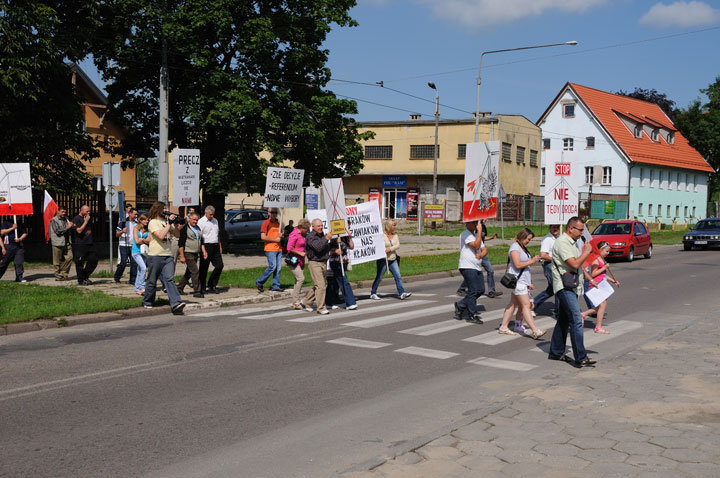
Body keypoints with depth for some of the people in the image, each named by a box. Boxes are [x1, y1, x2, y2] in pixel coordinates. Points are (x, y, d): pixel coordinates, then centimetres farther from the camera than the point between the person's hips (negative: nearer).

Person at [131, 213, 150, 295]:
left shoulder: (147, 230, 9)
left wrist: (142, 240, -11)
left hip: (144, 252, 5)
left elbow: (149, 241, 1)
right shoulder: (136, 228, -3)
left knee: (140, 271, 10)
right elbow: (137, 241, -11)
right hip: (136, 251, -5)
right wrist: (145, 240, 0)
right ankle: (142, 287, -16)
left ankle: (137, 289, 18)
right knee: (143, 268, -20)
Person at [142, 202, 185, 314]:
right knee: (152, 281, 5)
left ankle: (176, 304, -19)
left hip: (167, 255, 5)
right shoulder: (153, 222, -5)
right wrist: (169, 223, -14)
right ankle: (147, 302, 22)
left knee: (169, 279, -7)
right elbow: (161, 235, -20)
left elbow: (177, 234, 19)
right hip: (155, 256, -5)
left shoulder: (166, 222, 17)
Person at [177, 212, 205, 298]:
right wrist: (182, 256, -15)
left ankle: (180, 287, 27)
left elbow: (201, 241, 22)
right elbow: (181, 244, -10)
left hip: (196, 253, 8)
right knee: (195, 272, -13)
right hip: (188, 253, -8)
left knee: (189, 272, 14)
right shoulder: (185, 229, -8)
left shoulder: (197, 228, 16)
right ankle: (197, 292, -11)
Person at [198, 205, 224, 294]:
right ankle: (202, 288, 8)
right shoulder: (201, 222, -7)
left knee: (219, 265, 2)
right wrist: (203, 250, -20)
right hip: (206, 246, -7)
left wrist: (220, 246, 20)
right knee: (204, 268, -1)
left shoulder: (215, 221, 16)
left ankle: (212, 285, 15)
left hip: (215, 246, 7)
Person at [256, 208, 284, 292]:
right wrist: (275, 240, -10)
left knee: (278, 267, 3)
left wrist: (281, 236, 4)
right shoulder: (266, 223, -5)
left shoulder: (278, 223, 17)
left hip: (278, 249, 7)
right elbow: (263, 237, -13)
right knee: (272, 266, -13)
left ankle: (276, 286, 8)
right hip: (270, 249, -7)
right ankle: (259, 282, 1)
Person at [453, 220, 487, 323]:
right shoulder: (465, 234, -9)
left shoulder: (476, 235, 19)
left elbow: (484, 250, 13)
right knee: (473, 291, -7)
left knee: (481, 290, 8)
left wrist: (480, 255, -10)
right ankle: (472, 315, 2)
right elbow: (476, 246, -20)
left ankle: (460, 305, 21)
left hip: (477, 267, 9)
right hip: (467, 267, -9)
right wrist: (479, 231, -17)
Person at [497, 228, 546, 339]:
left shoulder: (523, 248, 19)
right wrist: (532, 261, -13)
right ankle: (535, 331, -15)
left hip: (523, 280, 10)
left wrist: (529, 282, 18)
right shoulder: (515, 247, -11)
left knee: (513, 304, 12)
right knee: (526, 305, -11)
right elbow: (518, 265, -20)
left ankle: (503, 327, 17)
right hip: (518, 280, -10)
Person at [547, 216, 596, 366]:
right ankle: (581, 358, -16)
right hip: (564, 287, -11)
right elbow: (574, 264, -22)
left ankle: (556, 352, 22)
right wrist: (587, 252, -11)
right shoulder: (562, 242, -15)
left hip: (572, 287, 11)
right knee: (576, 321, -15)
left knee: (564, 320, 14)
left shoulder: (571, 242, 18)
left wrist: (584, 253, 9)